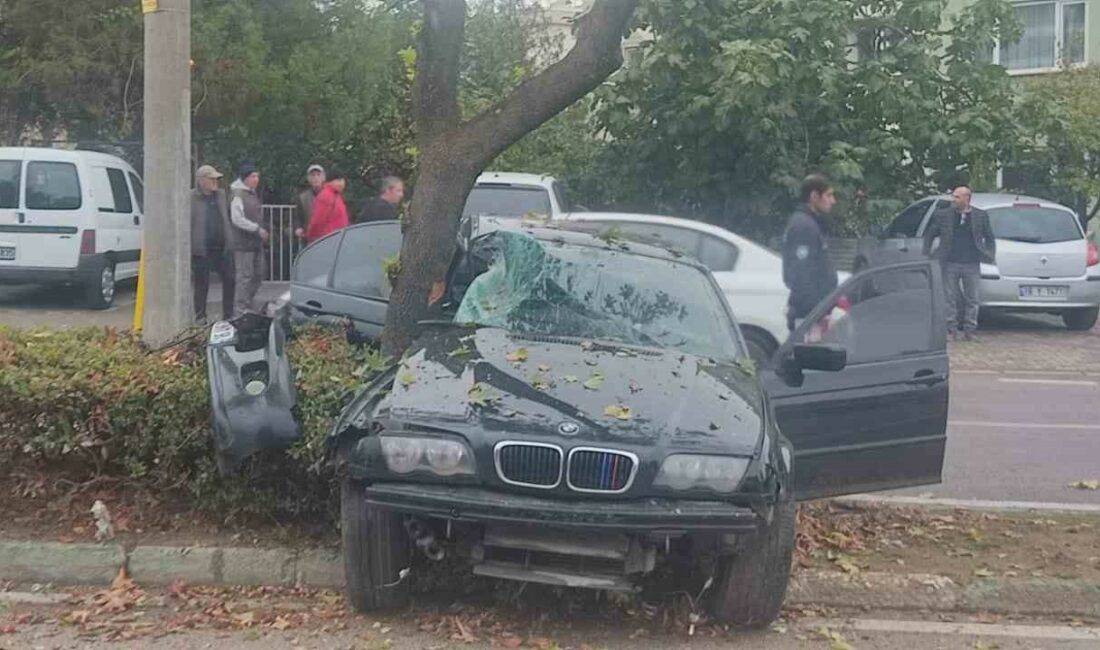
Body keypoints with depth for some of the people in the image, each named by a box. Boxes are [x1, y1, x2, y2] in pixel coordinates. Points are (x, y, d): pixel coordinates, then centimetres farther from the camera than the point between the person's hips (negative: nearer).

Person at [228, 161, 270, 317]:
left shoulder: (253, 194, 16)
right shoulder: (238, 195, -13)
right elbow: (237, 219, -19)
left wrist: (261, 231, 14)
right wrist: (257, 229, -18)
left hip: (256, 241, 9)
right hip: (243, 242, -9)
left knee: (258, 275, 12)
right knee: (245, 276, -8)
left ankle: (247, 306, 24)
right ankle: (240, 310, -1)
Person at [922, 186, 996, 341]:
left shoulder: (981, 216, 5)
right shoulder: (942, 215, 4)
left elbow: (990, 238, 14)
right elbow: (929, 235, 12)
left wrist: (990, 256, 4)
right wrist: (927, 255, 5)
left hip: (972, 265, 0)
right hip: (950, 264, 0)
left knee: (972, 300, 3)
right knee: (949, 299, 1)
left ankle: (969, 331, 11)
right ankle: (951, 331, 9)